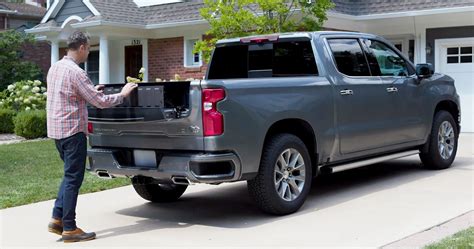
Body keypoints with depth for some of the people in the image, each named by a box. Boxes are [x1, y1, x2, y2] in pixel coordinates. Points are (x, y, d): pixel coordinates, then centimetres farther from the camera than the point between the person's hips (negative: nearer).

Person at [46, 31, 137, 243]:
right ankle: (69, 229, 4)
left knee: (70, 175, 19)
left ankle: (57, 219, 16)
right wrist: (122, 94, -1)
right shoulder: (75, 72, -17)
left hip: (57, 129, 9)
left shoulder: (55, 68, 11)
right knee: (73, 178, -2)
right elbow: (100, 102, -16)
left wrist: (92, 91, 24)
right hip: (72, 130, -9)